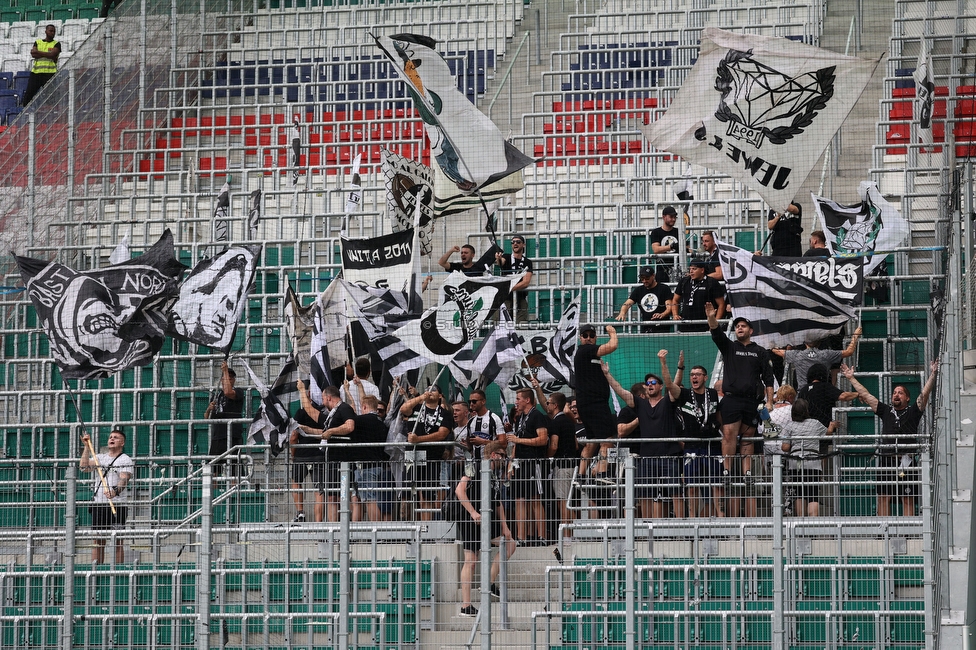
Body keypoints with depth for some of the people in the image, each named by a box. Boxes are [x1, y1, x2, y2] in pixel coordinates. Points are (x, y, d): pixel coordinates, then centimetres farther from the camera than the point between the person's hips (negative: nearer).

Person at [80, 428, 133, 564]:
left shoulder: (126, 460, 0)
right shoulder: (100, 458, 17)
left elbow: (124, 480, -15)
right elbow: (84, 466, 2)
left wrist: (115, 491, -35)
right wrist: (87, 447, -1)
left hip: (117, 505, -5)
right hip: (98, 504, 5)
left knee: (117, 542, -5)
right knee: (98, 541, 5)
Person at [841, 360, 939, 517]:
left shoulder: (913, 412, 10)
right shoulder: (886, 411, 18)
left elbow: (925, 393, 2)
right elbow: (865, 395, 21)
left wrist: (932, 375, -8)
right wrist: (851, 378, 23)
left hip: (906, 461, -3)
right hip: (886, 460, 3)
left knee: (908, 499, -2)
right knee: (883, 498, 2)